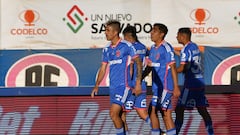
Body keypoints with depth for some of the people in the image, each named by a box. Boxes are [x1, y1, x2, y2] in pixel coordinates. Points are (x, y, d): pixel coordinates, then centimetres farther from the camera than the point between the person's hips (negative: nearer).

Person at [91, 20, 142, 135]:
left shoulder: (126, 46, -8)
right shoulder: (107, 49, 11)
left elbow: (138, 63, -6)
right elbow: (103, 69, 17)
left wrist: (138, 83, -10)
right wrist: (96, 86, 10)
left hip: (123, 85, -7)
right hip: (112, 86, 7)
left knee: (113, 114, -15)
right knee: (117, 115, 9)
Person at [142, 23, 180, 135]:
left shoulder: (166, 48, -11)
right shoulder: (153, 49, 14)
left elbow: (173, 68, -14)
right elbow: (149, 67, 21)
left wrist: (176, 87, -17)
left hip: (165, 87, -7)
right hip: (157, 87, 7)